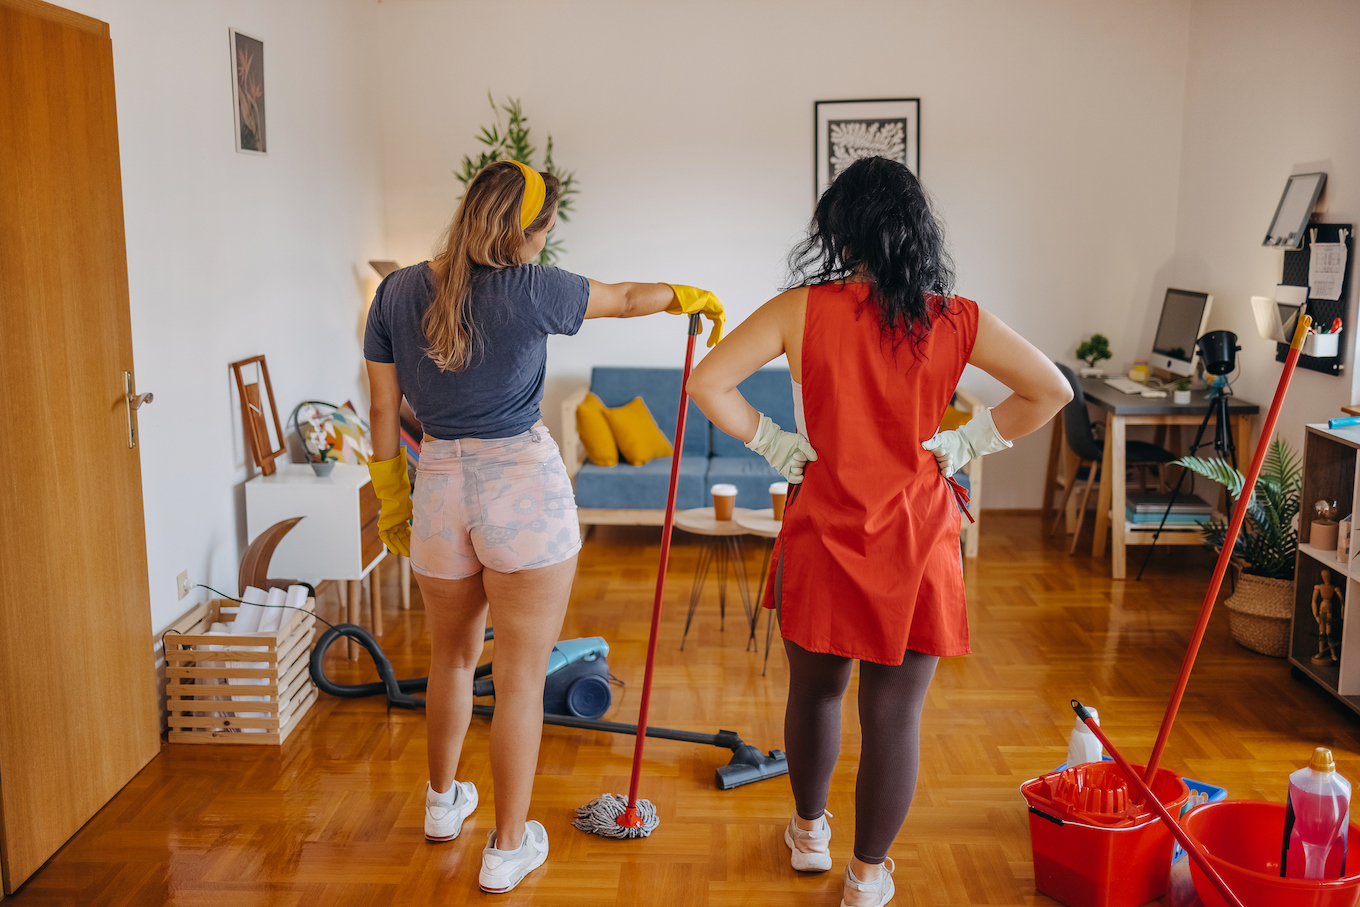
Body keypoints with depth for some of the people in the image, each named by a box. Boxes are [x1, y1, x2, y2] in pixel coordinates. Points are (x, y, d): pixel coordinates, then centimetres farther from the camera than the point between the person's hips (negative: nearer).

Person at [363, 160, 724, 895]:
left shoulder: (395, 293, 1)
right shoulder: (530, 290, -12)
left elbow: (383, 410, 6)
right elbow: (625, 299, 4)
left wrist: (391, 497, 18)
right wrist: (687, 296, 23)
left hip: (439, 487, 5)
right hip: (525, 488, -5)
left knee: (451, 654, 26)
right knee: (522, 675, 7)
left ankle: (443, 803, 45)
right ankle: (508, 849, 20)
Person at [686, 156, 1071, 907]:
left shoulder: (802, 311, -9)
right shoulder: (955, 320, -6)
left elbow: (705, 383, -13)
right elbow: (1051, 390, -3)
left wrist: (773, 444, -2)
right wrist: (967, 444, 3)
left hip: (824, 534, 1)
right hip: (917, 538, 0)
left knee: (814, 691, 22)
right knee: (894, 718, 10)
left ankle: (809, 832, 44)